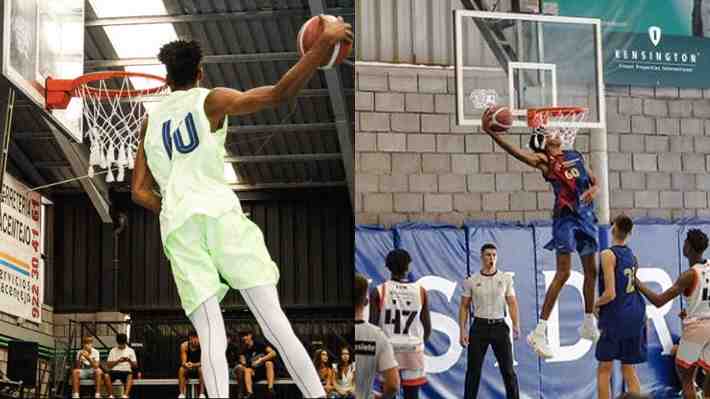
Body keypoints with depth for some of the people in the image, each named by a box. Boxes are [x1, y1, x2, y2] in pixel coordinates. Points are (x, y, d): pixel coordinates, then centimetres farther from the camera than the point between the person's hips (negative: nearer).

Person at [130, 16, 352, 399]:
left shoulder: (151, 119, 24)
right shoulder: (210, 100, 11)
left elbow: (139, 192, 22)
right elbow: (278, 94, -5)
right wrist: (325, 41, -3)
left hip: (176, 224, 3)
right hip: (218, 210, -3)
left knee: (211, 336, -6)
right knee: (274, 321, -9)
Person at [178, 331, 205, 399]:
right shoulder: (184, 345, -14)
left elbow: (203, 362, -22)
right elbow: (183, 362, -15)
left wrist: (193, 365, -40)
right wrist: (186, 365, -39)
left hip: (198, 368, -1)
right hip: (188, 371, 2)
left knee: (202, 368, -33)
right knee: (182, 369, -28)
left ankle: (202, 393, -31)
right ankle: (182, 393, -27)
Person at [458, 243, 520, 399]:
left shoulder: (506, 279, 3)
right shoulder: (471, 281, 1)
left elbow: (512, 304, 1)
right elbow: (464, 307, 3)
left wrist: (516, 325, -12)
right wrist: (463, 330, -6)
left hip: (499, 326, 1)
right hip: (479, 327, 0)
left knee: (508, 370, 2)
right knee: (473, 370, 3)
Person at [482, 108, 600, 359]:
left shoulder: (576, 155, 13)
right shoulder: (544, 160, -7)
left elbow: (594, 180, 20)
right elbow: (516, 152, -24)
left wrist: (594, 189, -4)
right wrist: (491, 133, -37)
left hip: (585, 214, 7)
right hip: (565, 216, -7)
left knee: (591, 271, 14)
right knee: (563, 273, -13)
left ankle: (589, 325, 30)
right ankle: (539, 332, -12)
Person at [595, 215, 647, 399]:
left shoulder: (608, 255, -12)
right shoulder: (632, 256, 10)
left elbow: (610, 294, -18)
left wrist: (594, 305, -2)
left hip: (614, 317, -6)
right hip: (635, 318, 6)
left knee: (604, 369, 4)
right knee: (629, 370, 12)